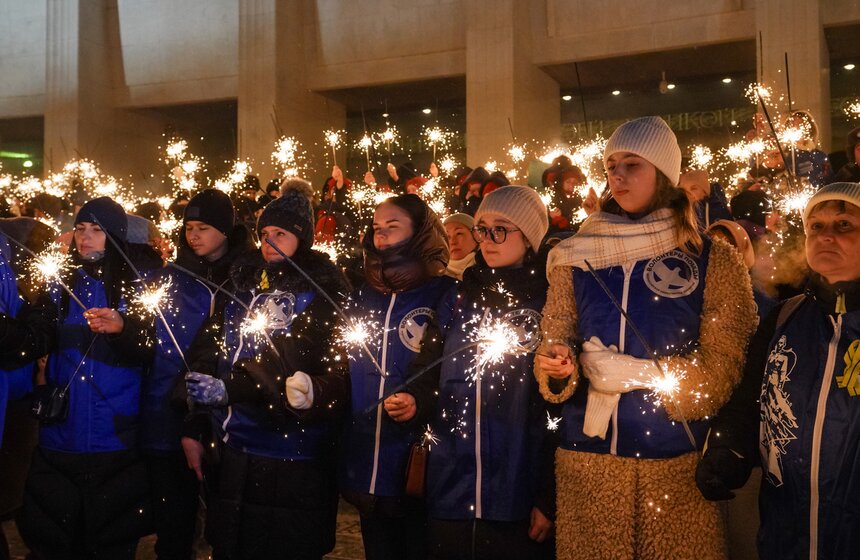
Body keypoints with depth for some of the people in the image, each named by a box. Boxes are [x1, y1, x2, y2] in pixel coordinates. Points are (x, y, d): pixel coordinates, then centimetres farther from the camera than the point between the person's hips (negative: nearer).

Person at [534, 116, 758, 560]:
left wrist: (637, 372, -16)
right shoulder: (576, 257, 5)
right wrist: (557, 367, -16)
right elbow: (553, 344, 5)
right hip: (587, 451, 2)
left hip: (676, 458, -2)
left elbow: (720, 371, -6)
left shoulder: (714, 261, -2)